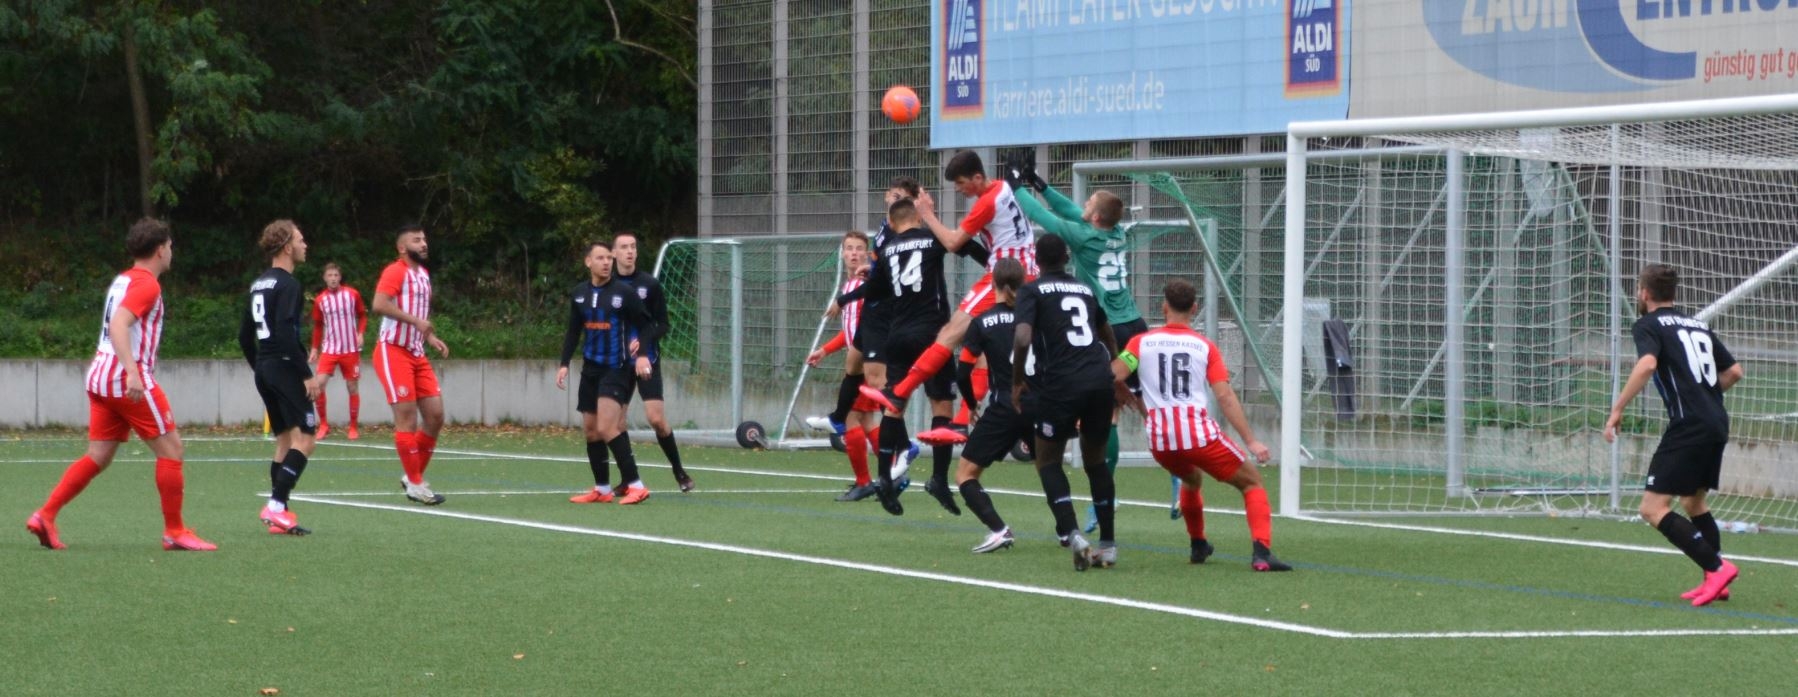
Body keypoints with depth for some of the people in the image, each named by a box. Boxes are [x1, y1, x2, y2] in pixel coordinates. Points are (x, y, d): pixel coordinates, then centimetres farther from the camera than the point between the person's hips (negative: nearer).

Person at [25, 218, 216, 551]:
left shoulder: (123, 280, 17)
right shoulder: (146, 284, -11)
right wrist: (133, 372, -34)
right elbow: (118, 326, -25)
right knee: (170, 448, -1)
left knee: (98, 458, 9)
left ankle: (45, 516, -1)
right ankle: (174, 531, 1)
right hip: (130, 381, -9)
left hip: (101, 376, 9)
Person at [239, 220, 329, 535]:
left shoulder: (259, 284, 15)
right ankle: (276, 506, -21)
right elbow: (286, 333, -22)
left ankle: (277, 512, 10)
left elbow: (244, 335, 19)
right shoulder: (288, 285, -12)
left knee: (285, 441, 14)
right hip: (285, 367, -9)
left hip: (264, 370, 9)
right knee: (304, 440, -10)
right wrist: (308, 375, -19)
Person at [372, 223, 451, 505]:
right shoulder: (396, 272, -11)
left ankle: (413, 476, 17)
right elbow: (379, 304, -26)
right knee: (407, 417, -7)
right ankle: (415, 484, -1)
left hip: (417, 355, 9)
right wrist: (416, 321, -28)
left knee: (435, 416, 4)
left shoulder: (423, 274, 17)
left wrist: (431, 338, 13)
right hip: (393, 352, -9)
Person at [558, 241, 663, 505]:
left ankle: (635, 485, -16)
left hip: (617, 368, -6)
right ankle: (602, 489, 17)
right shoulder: (578, 294, 7)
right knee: (590, 430, 7)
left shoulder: (624, 292, -8)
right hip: (591, 369, 6)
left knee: (607, 427, -19)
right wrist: (564, 364, 7)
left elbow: (648, 324, -4)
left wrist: (643, 354, -18)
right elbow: (573, 332, 16)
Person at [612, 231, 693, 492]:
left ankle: (679, 471, 7)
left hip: (646, 360, -2)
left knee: (657, 419, -9)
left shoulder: (650, 284, -2)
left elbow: (663, 324, -1)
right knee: (617, 424, 1)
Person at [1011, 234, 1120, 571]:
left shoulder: (1033, 290, 3)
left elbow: (1022, 338, -12)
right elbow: (1109, 336, 34)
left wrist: (1017, 382, 1)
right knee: (1095, 460, 20)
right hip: (1100, 380, 4)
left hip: (1061, 384, -4)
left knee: (1048, 461, 10)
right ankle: (1108, 543, 19)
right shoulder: (1084, 290, 20)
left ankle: (1071, 534, -9)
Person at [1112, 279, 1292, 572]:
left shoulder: (1142, 342, 7)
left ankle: (1198, 546, 38)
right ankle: (1261, 552, -9)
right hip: (1200, 435, -3)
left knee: (1191, 479, 36)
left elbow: (1112, 378, -3)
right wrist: (1251, 441, -6)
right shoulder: (1205, 347, 5)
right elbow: (1225, 397, -4)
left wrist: (1138, 405, 18)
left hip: (1160, 440, 3)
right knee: (1252, 481, 11)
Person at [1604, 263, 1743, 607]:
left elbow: (1647, 364, -20)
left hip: (1688, 426, -8)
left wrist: (1617, 409, -17)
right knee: (1694, 502, 24)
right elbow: (1734, 371, 22)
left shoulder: (1648, 326, 0)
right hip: (1717, 425, 8)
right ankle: (1715, 583, 20)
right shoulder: (1699, 326, 21)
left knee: (1653, 509, -8)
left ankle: (1716, 568, -16)